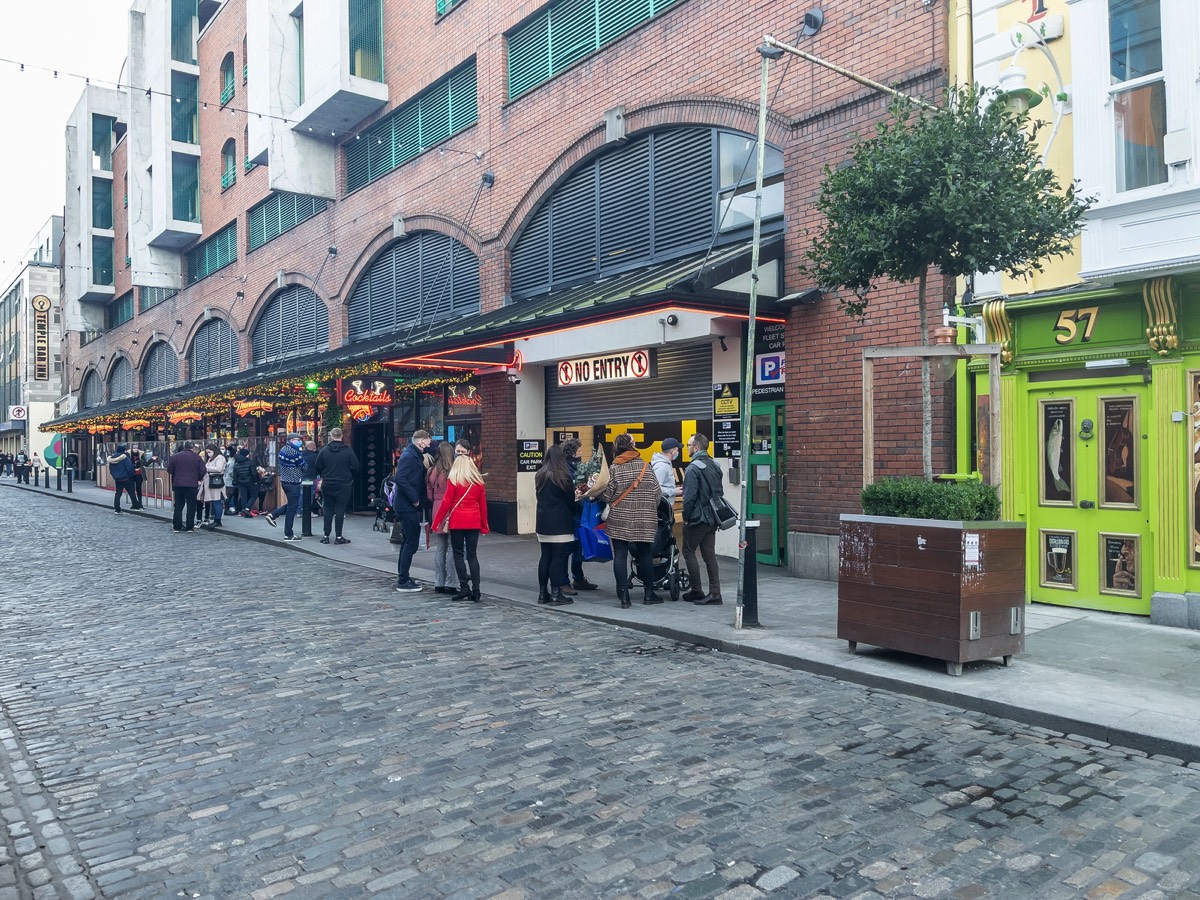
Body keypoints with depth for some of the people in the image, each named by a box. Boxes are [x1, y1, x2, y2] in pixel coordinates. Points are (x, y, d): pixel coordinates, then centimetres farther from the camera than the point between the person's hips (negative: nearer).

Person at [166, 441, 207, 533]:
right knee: (191, 506, 4)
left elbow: (169, 470, 3)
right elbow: (202, 471, -4)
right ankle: (190, 527, 4)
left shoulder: (175, 456, 0)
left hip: (178, 484, 2)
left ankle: (177, 527, 9)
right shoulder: (197, 458, -4)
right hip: (192, 485, -2)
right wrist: (199, 478, 16)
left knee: (178, 505, 9)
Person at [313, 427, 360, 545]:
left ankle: (326, 536, 10)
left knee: (328, 510, 10)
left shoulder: (324, 450, -1)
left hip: (327, 485, 3)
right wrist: (351, 479, 13)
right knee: (340, 510, 0)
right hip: (343, 485, -2)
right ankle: (338, 537, -1)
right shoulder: (348, 451, -8)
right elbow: (355, 468, -5)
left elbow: (318, 467, 4)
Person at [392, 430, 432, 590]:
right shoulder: (409, 456, -16)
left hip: (408, 506, 10)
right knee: (411, 543, -7)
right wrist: (414, 498, -22)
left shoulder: (415, 455, 14)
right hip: (407, 506, -10)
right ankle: (403, 582, -2)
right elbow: (399, 479, -26)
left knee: (408, 542, 17)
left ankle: (403, 577, 27)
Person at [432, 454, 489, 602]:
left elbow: (446, 502, -5)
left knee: (459, 554, 5)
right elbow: (483, 504, 9)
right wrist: (484, 525, 17)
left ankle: (464, 587, -1)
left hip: (457, 522, -3)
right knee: (472, 555, 7)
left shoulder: (453, 480, -3)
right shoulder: (478, 481, 7)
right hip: (474, 522, 3)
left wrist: (436, 522, 1)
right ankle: (475, 589, 2)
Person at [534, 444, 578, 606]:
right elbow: (571, 501, -7)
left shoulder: (539, 476, 8)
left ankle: (542, 593, 15)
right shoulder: (563, 476, -11)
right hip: (560, 524, -6)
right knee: (558, 558, -3)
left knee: (545, 556, 11)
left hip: (543, 522, 6)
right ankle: (555, 594, -1)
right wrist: (576, 498, 16)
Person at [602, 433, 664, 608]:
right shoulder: (645, 466, -1)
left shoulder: (614, 469, -6)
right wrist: (651, 509, 18)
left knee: (620, 556, 3)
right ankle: (649, 593, 21)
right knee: (645, 554, 14)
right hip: (643, 521, 2)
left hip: (619, 520, -2)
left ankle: (624, 596, 0)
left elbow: (607, 495, -7)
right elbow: (657, 492, 0)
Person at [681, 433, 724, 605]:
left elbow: (689, 497, -19)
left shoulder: (693, 468, -16)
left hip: (697, 519, -8)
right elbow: (720, 492, 16)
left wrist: (686, 517, -9)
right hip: (712, 518, 8)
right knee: (709, 555, 9)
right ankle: (714, 594, 8)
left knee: (689, 552, 6)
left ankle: (696, 591, 8)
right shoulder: (714, 465, 10)